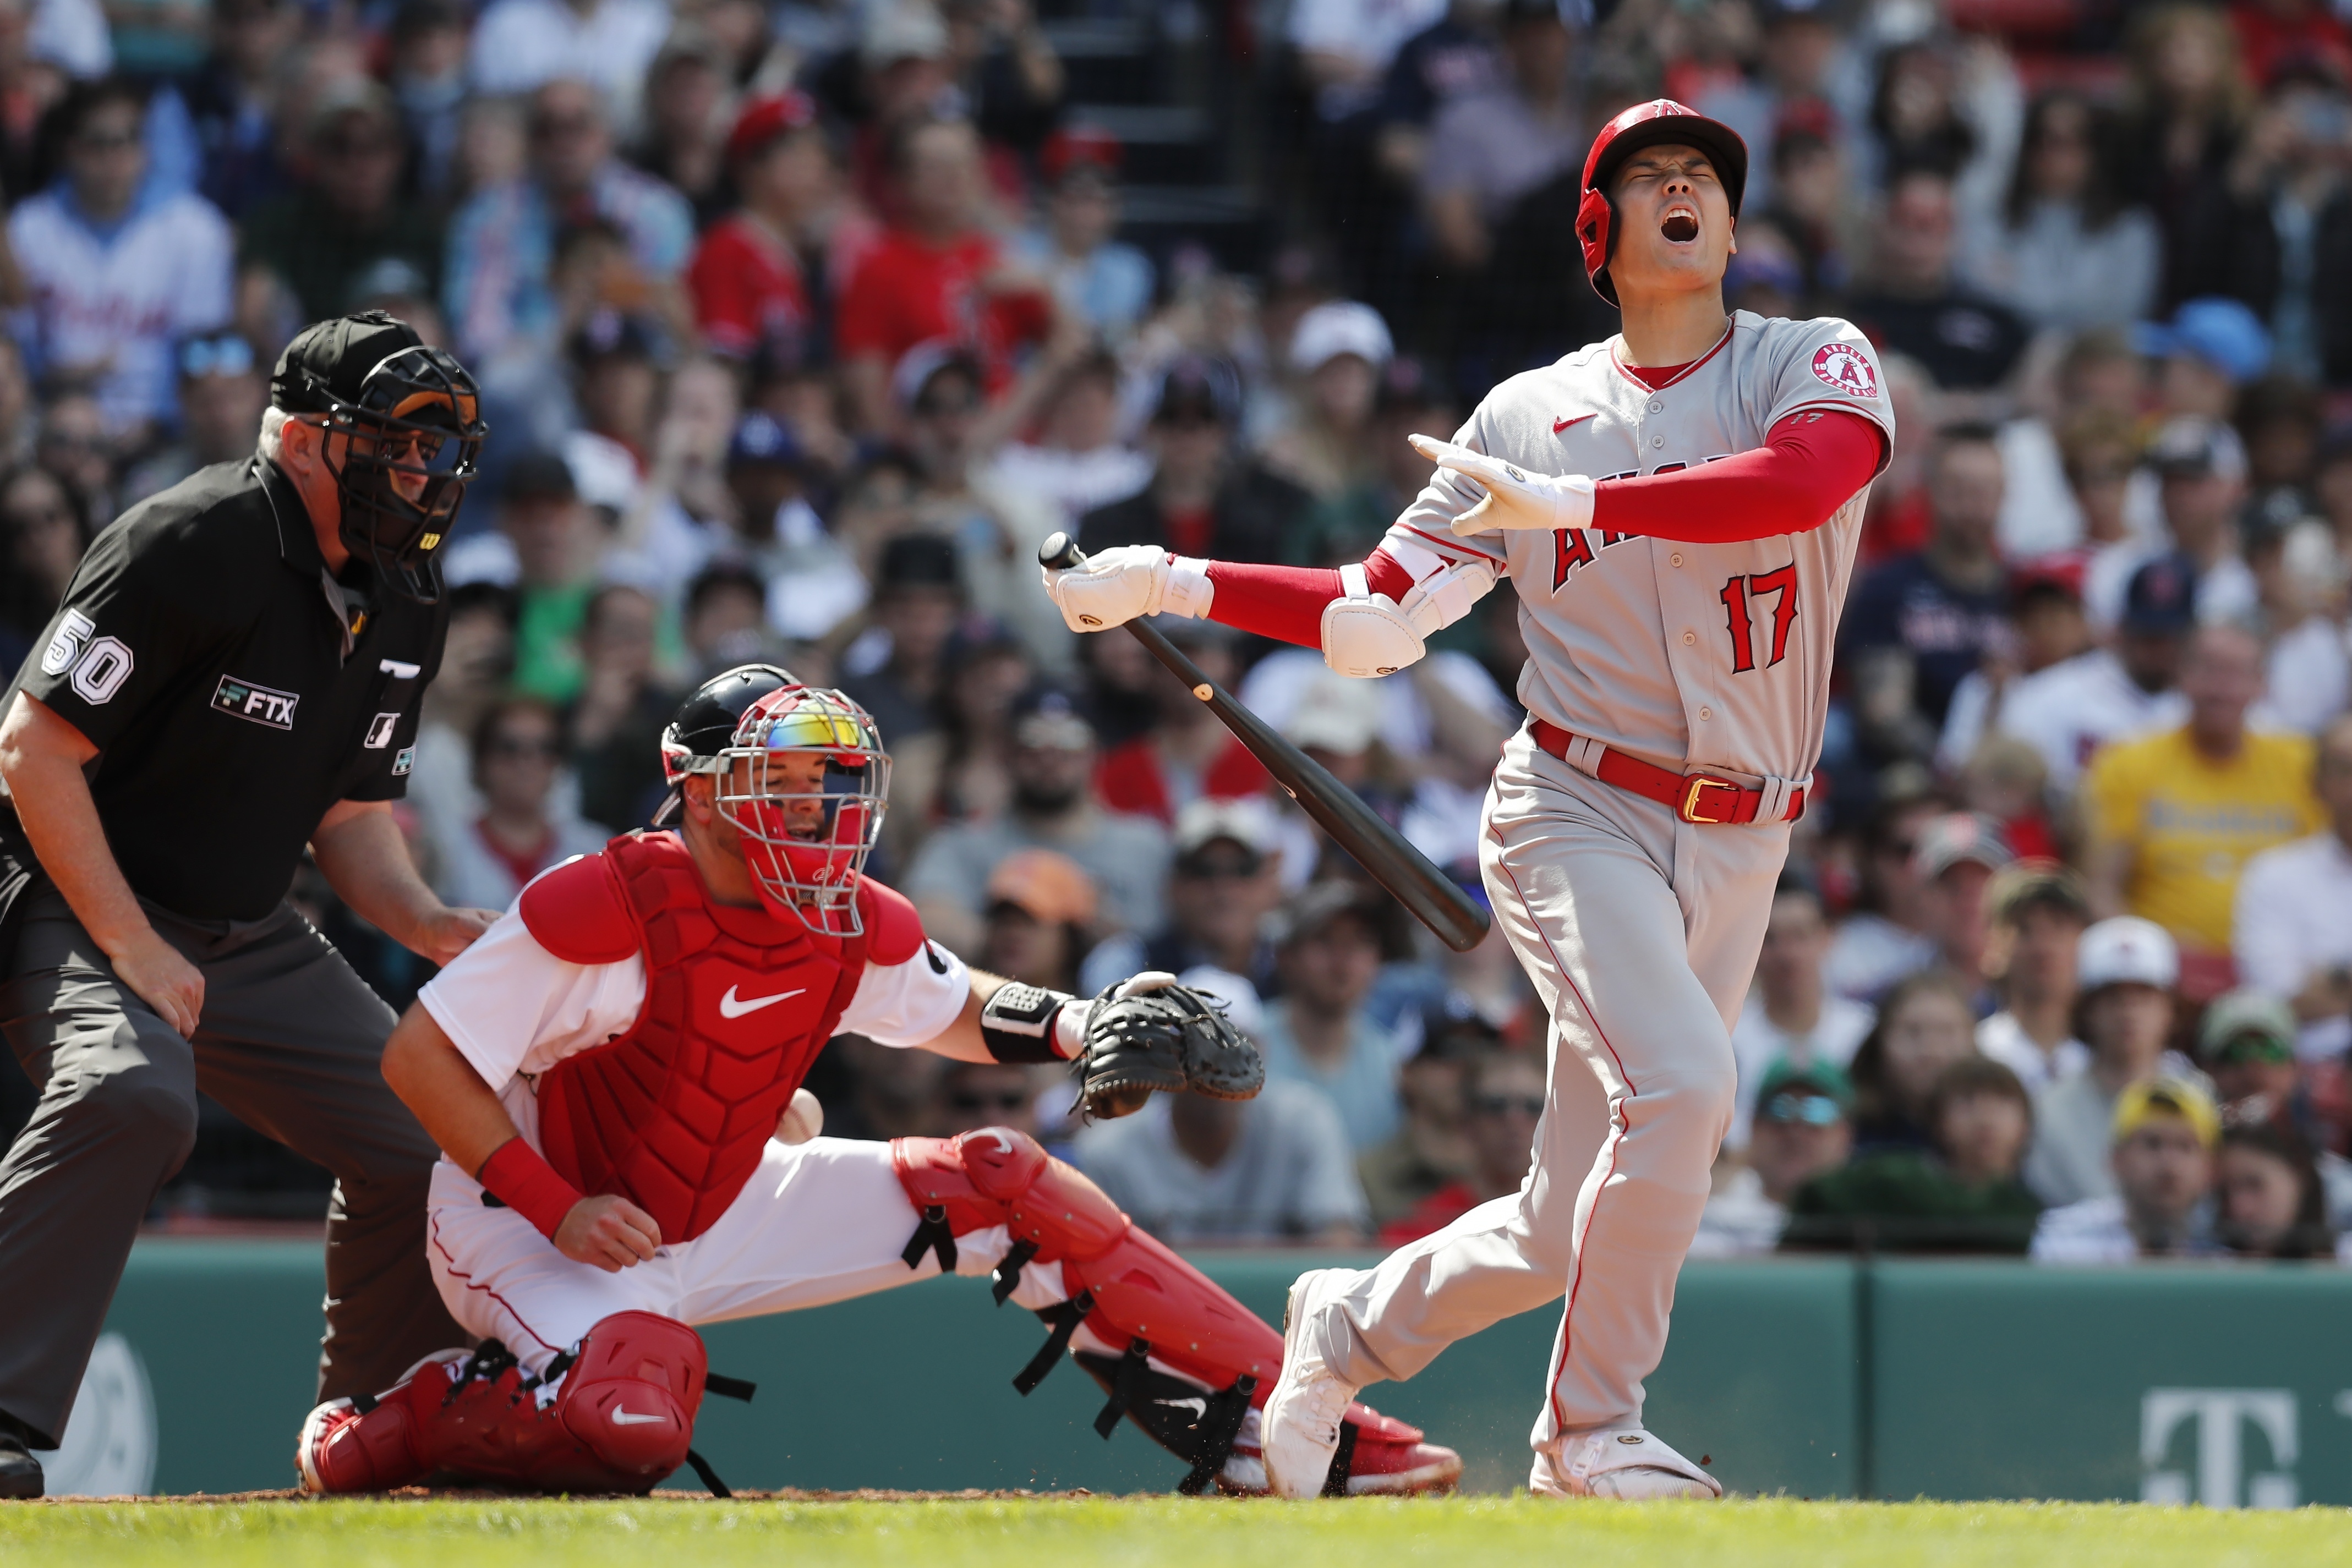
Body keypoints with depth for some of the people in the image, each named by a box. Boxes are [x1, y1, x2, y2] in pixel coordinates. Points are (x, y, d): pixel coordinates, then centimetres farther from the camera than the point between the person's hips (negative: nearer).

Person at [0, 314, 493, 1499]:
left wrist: (424, 921, -5)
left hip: (249, 938, 9)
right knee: (131, 1095, -36)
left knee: (420, 1135, 5)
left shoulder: (405, 602, 7)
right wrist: (131, 951, -23)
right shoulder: (192, 546, -19)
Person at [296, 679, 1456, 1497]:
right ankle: (388, 1429, -11)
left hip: (715, 1222, 7)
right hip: (525, 1223, -7)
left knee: (1004, 1188, -2)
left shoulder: (856, 927, -6)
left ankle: (1275, 1428, 1)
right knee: (633, 1422, -40)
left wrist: (1077, 1027, -8)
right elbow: (419, 1055, -22)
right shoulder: (609, 909, -26)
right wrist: (560, 1212, -28)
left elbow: (960, 1013, 14)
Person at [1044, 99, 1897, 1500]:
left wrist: (1575, 500, -29)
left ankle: (1353, 1328, 31)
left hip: (1736, 853, 2)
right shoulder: (1531, 415, 8)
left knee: (1573, 1233, 3)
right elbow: (1373, 617, 12)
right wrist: (1172, 585, 3)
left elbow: (1802, 479, -22)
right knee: (1684, 1076, -28)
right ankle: (1593, 1431, -14)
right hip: (1579, 816, -2)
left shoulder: (1818, 368, 3)